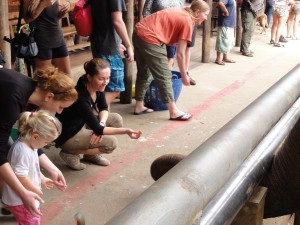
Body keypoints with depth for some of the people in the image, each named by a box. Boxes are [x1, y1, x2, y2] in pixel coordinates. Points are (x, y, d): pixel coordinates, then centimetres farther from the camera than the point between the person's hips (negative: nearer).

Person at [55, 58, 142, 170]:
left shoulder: (98, 87, -10)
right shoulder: (81, 97, -33)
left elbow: (103, 108, 4)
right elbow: (97, 129, -30)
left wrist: (101, 123, -17)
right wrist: (126, 131, -36)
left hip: (82, 123, 8)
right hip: (68, 135, -8)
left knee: (116, 119, -4)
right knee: (111, 142, -20)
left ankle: (91, 154, 7)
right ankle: (70, 153, -5)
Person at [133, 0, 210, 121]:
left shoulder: (180, 12, 20)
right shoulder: (188, 22, -4)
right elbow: (180, 53, -5)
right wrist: (184, 76, 5)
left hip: (138, 33, 10)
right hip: (149, 38, -9)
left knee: (143, 73, 20)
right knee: (164, 75, -1)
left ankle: (139, 106, 28)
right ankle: (174, 112, 5)